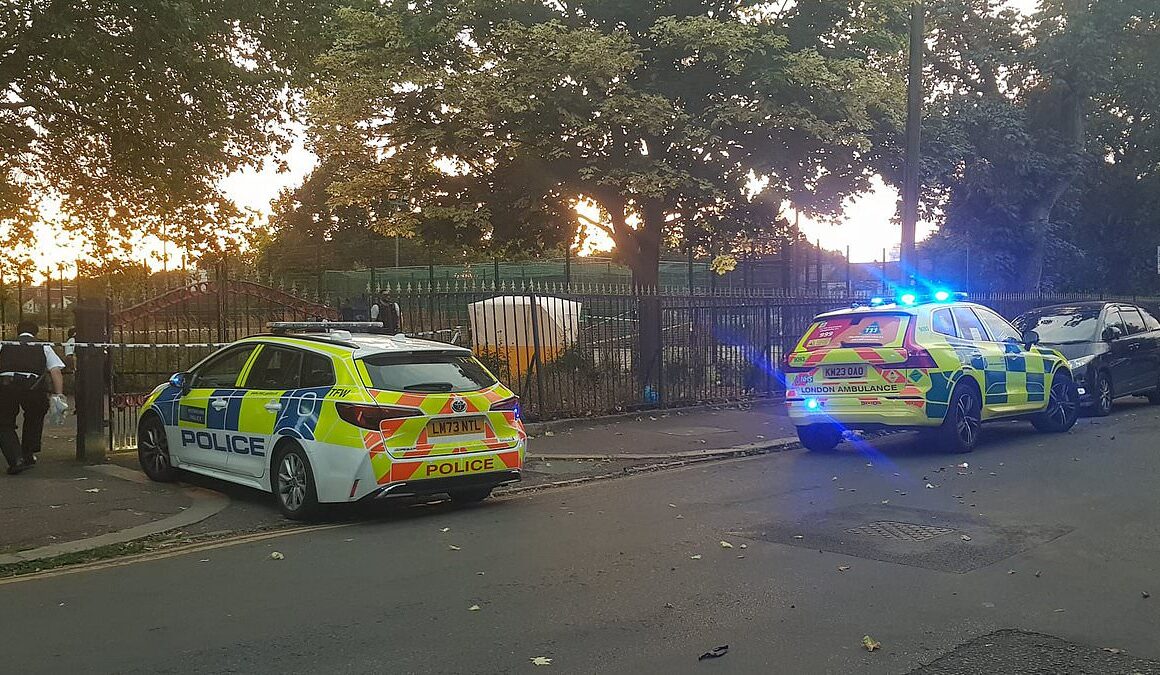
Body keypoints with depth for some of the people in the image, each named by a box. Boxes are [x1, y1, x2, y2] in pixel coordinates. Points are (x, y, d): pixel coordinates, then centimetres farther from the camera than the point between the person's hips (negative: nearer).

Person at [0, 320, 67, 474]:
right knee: (34, 419, 28)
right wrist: (58, 395, 6)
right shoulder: (44, 348, 25)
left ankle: (16, 460, -2)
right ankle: (28, 456, 33)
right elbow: (56, 371, 11)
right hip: (34, 385, 0)